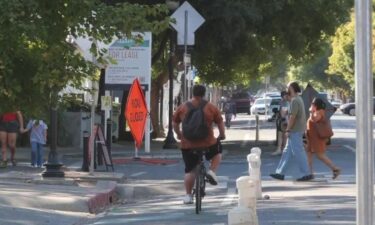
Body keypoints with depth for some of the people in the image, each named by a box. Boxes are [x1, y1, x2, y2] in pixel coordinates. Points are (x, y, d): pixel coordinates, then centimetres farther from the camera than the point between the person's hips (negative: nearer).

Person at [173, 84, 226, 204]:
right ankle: (212, 171, 7)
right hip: (208, 144, -1)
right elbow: (220, 122, 3)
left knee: (189, 170, 14)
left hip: (188, 145, 2)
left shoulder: (182, 108, 3)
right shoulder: (211, 108, -3)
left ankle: (188, 195, 13)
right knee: (217, 153, 29)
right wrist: (222, 135, 21)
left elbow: (175, 124, 11)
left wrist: (179, 134, 28)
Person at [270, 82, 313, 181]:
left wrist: (288, 130, -18)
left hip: (295, 131, -10)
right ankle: (280, 173, 15)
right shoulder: (298, 99, 15)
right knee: (287, 152, 12)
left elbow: (293, 116, -22)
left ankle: (306, 174, -2)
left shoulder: (295, 100, -17)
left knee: (298, 152, -6)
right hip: (296, 131, 10)